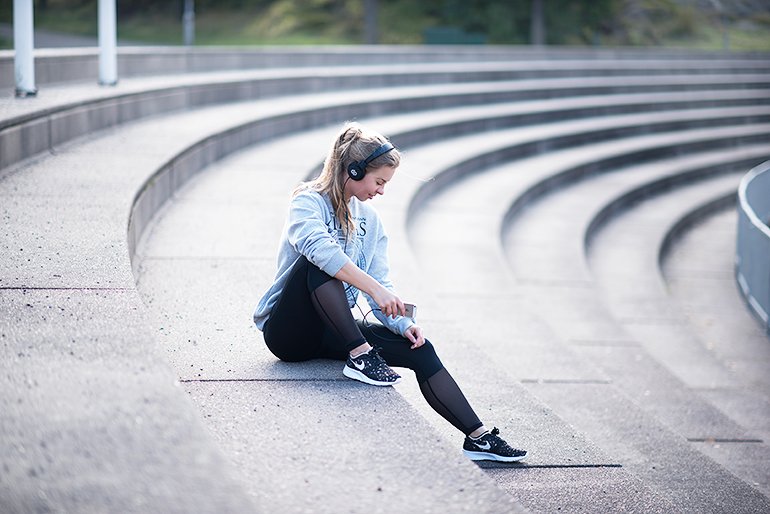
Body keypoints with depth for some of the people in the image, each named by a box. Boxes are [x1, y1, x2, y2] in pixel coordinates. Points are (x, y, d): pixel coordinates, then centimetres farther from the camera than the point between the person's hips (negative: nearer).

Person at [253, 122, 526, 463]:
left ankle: (477, 437, -8)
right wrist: (374, 288, -40)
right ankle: (359, 355, -34)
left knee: (419, 350, -11)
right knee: (320, 264, -34)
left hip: (334, 331, 7)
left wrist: (404, 324, -13)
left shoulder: (369, 220, 13)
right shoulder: (308, 202, -10)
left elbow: (381, 284, 7)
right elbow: (317, 246, -33)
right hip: (287, 330, -6)